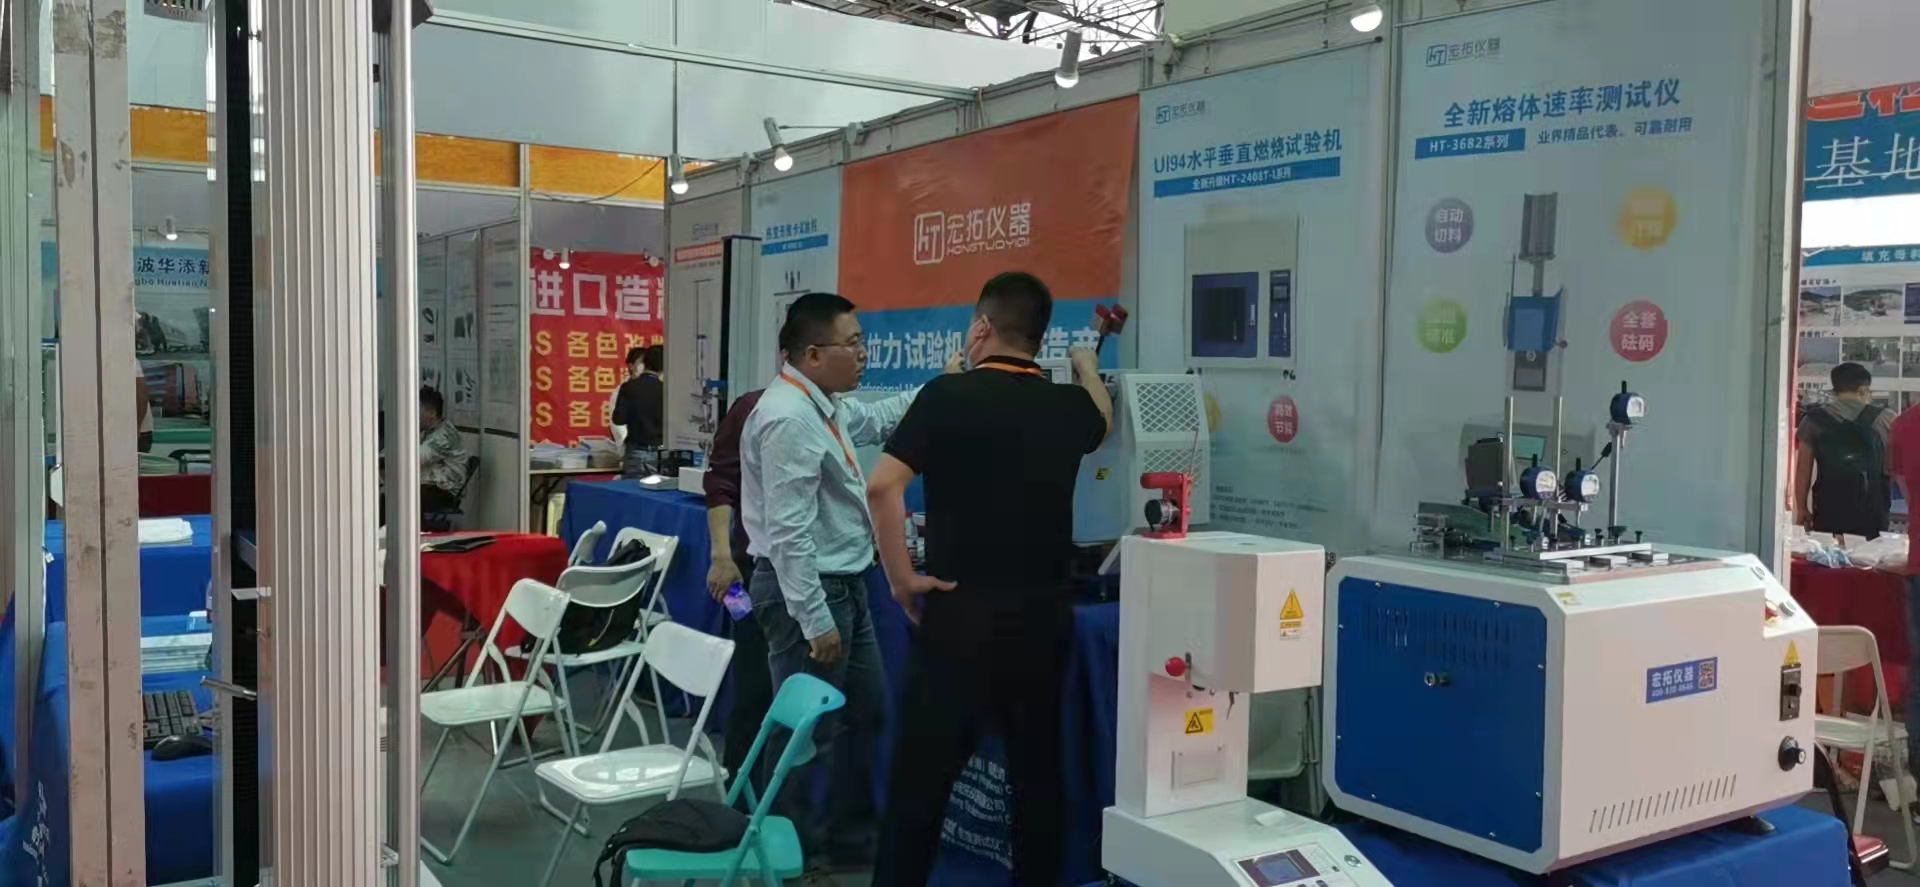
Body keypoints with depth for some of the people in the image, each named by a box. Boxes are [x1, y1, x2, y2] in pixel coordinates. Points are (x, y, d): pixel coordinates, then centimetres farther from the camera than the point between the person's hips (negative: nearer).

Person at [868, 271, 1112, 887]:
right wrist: (1086, 367, 49)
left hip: (962, 612, -4)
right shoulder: (1068, 406, 4)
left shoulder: (948, 395, -9)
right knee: (1038, 769, 15)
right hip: (1044, 612, 4)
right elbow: (1102, 418, 30)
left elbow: (883, 487, -18)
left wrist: (902, 578, -8)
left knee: (924, 772, 4)